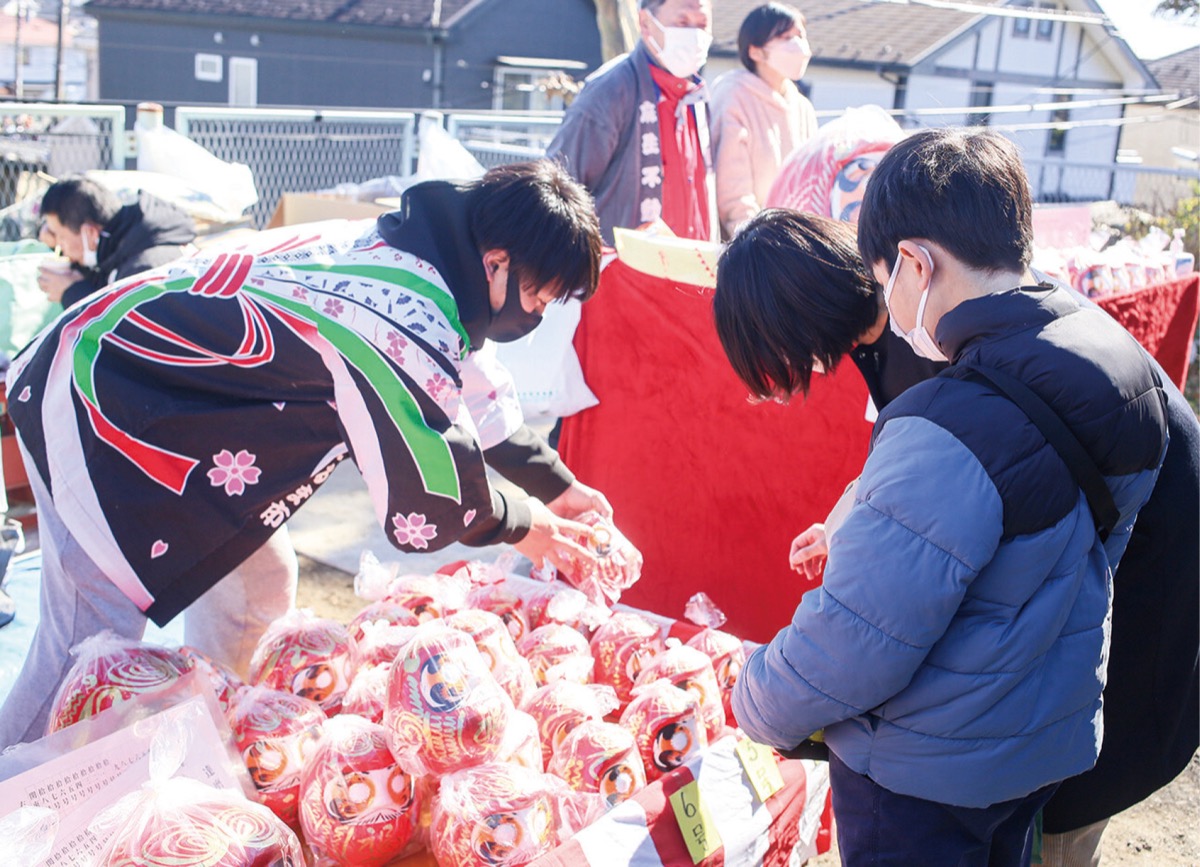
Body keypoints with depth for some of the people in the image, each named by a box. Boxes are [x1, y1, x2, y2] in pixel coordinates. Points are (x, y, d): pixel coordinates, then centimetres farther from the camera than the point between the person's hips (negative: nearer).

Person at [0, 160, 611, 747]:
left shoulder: (399, 247, -1)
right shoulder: (407, 331, -30)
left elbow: (479, 395, 16)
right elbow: (427, 512, -19)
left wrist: (558, 486, 17)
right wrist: (522, 525, 0)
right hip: (96, 406, -10)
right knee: (97, 635, -5)